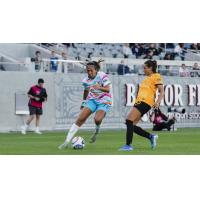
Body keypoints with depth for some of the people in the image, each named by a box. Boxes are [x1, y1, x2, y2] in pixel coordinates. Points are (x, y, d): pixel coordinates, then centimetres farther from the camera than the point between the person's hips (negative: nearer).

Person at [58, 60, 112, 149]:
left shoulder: (102, 76, -14)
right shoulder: (86, 80, 1)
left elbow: (108, 89, -21)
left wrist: (100, 87, -40)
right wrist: (83, 103, 25)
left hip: (104, 101, -4)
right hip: (92, 100, 4)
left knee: (97, 119, -32)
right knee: (80, 119, -11)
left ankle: (97, 131, 7)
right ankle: (67, 141, -10)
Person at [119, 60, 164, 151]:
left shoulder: (156, 77, -1)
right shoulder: (147, 78, 25)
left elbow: (162, 92, -9)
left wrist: (157, 102, -24)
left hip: (145, 102, -10)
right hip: (139, 101, 10)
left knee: (129, 120, -20)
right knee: (132, 125, 2)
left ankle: (128, 145, -22)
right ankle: (151, 137, 11)